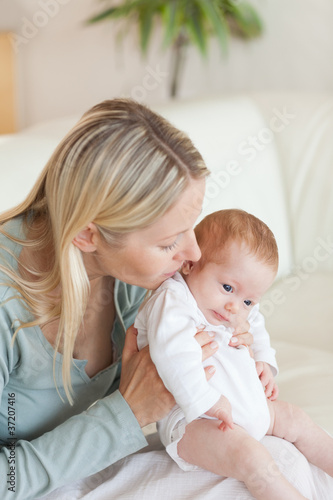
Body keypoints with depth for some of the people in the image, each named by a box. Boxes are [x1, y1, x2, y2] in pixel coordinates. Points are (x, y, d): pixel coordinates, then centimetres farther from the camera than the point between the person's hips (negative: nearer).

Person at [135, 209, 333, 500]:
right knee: (250, 455, -30)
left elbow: (256, 331, 29)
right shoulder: (171, 302, -24)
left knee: (295, 419, 17)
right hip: (191, 423, -10)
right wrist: (206, 401, -35)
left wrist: (264, 362, 10)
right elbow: (173, 357, -38)